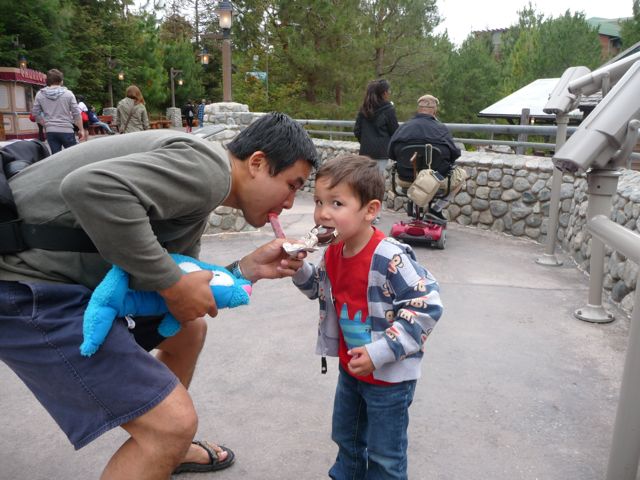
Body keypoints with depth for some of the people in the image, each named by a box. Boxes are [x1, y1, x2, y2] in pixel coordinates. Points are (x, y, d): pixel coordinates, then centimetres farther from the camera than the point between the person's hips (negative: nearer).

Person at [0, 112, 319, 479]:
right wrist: (172, 282, -24)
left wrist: (247, 268, -1)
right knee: (175, 421, -12)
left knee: (188, 328, 24)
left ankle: (166, 449, 41)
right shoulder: (207, 165, -18)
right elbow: (90, 187, -33)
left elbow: (179, 289, 10)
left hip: (72, 274, 10)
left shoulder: (199, 194, 12)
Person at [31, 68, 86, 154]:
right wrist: (81, 130, 4)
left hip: (50, 131, 3)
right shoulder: (68, 93, -3)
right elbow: (76, 113, -4)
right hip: (66, 130, -2)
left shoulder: (40, 95, 4)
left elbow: (35, 113, 9)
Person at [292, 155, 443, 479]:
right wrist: (299, 268, -9)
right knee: (345, 437, 30)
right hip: (350, 367, 8)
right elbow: (321, 289, 12)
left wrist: (379, 354, -30)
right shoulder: (333, 252, -6)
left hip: (389, 375, -7)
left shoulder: (390, 258, -31)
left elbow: (426, 306, -29)